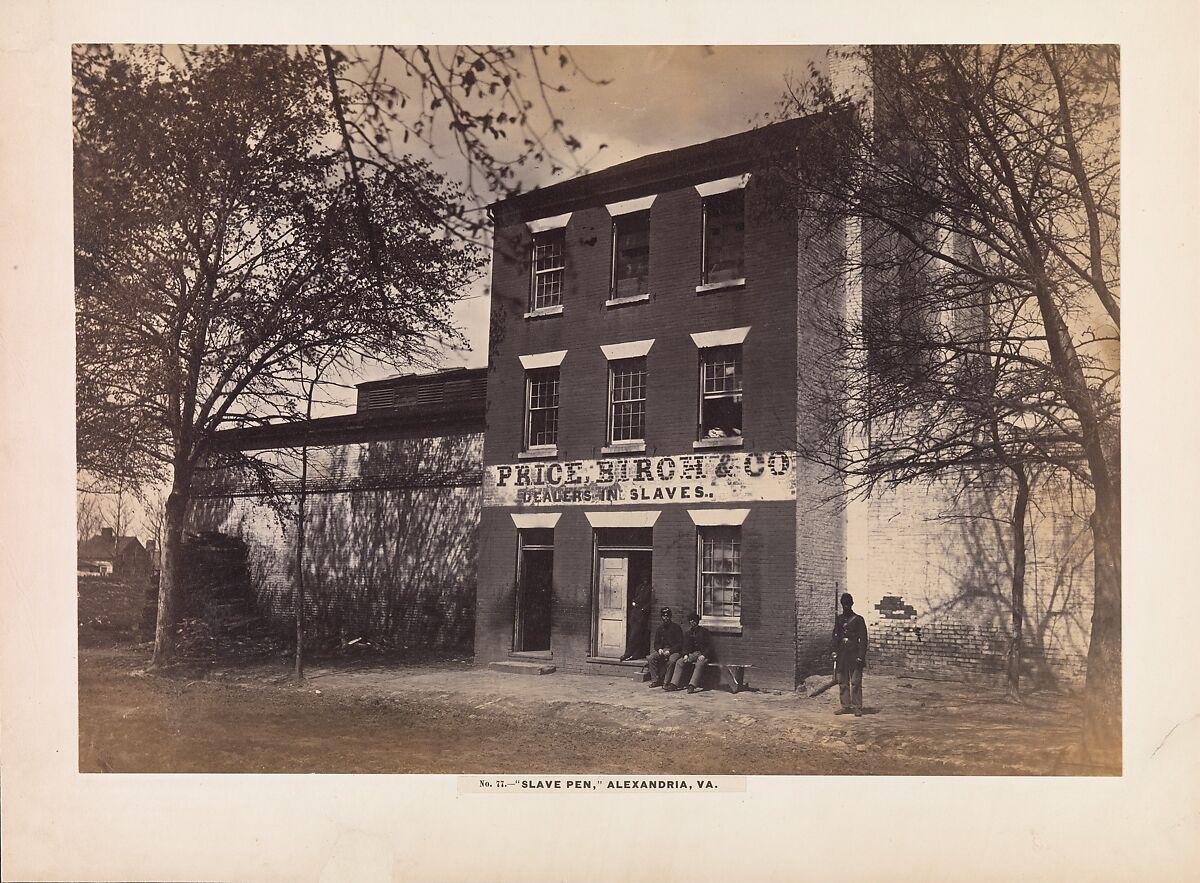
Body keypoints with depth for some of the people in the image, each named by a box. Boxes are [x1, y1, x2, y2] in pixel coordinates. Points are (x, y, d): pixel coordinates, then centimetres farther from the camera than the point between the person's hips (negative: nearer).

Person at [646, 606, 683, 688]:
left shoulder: (676, 627, -1)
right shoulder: (659, 629, 14)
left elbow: (680, 643, -5)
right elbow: (656, 643, 14)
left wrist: (669, 651, -17)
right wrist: (659, 649, -10)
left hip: (674, 650, -5)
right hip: (663, 650, 5)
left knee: (671, 661, -36)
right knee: (651, 658, -21)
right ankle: (655, 680, -16)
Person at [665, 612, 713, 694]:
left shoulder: (704, 631, 0)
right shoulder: (687, 633, 16)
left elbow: (710, 646, -6)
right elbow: (685, 646, 12)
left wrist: (703, 655, -19)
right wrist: (686, 655, -8)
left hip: (703, 654, -5)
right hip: (692, 654, 5)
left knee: (699, 664, -36)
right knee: (679, 662, -17)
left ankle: (692, 685, -45)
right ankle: (674, 684, -23)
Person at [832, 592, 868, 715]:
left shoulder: (858, 620, -1)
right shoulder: (839, 619, 12)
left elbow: (863, 639, -3)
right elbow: (835, 637, 15)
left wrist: (861, 656, -10)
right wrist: (835, 652, 6)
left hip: (854, 656, -5)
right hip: (842, 656, 5)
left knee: (856, 682, -5)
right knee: (842, 682, 6)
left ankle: (857, 707, 0)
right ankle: (845, 706, 13)